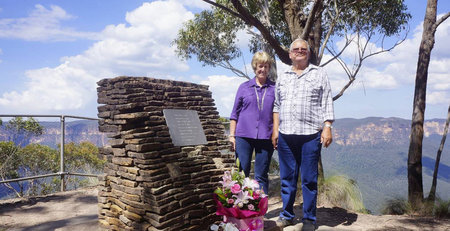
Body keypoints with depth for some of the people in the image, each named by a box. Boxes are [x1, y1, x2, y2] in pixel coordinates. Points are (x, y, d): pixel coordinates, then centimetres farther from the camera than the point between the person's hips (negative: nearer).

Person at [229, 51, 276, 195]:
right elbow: (235, 113, 10)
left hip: (265, 138, 0)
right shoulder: (244, 87, 9)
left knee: (261, 176, 6)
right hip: (244, 136, 0)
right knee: (242, 173, 2)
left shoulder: (274, 88, 9)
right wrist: (232, 135, 4)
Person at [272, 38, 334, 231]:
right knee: (287, 178, 9)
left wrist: (327, 127, -6)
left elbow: (327, 103, 4)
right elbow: (277, 106, 16)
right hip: (285, 135, 3)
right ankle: (287, 215, 21)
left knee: (309, 179, 3)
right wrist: (275, 130, 8)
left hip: (310, 135, -2)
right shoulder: (282, 77, 17)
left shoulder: (319, 74, 10)